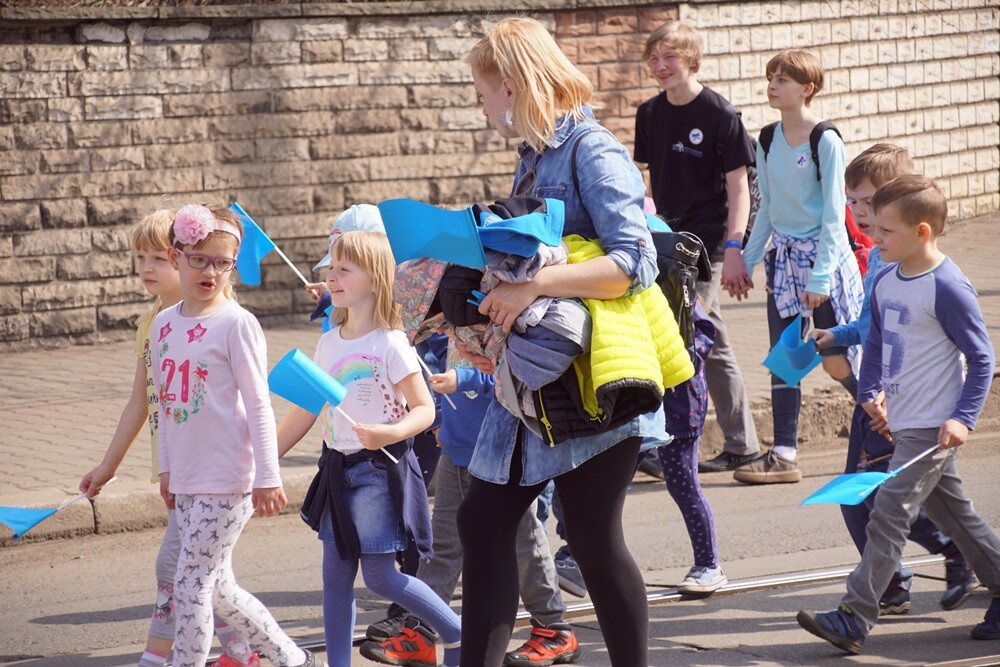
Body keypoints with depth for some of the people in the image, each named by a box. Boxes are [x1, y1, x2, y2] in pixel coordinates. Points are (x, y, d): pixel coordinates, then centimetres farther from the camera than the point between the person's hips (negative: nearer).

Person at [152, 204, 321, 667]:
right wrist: (167, 468, 18)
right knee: (217, 588, 14)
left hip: (226, 479, -7)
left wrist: (267, 477, -12)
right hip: (186, 479, 7)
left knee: (191, 585, -7)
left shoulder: (236, 323, -10)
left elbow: (258, 406, -11)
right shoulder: (165, 324, 9)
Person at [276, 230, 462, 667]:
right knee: (336, 574, 7)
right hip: (338, 468, 7)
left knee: (380, 574, -6)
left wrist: (390, 433, -33)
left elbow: (424, 409, -14)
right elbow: (307, 411, 14)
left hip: (380, 467, -7)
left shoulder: (389, 344, -12)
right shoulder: (330, 343, 8)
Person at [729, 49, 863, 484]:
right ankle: (783, 455, 3)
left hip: (824, 253, -6)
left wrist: (820, 276, -17)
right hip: (782, 254, 6)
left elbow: (833, 214, -13)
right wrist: (747, 261, 12)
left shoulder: (826, 141, -12)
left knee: (836, 359, -2)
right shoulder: (768, 140, 7)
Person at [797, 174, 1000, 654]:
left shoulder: (947, 288, -16)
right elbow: (876, 342, 21)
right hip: (902, 423, 9)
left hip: (933, 428, -9)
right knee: (953, 511, 17)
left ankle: (854, 618, -10)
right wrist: (871, 392, 6)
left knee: (889, 515, -11)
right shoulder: (886, 281, 7)